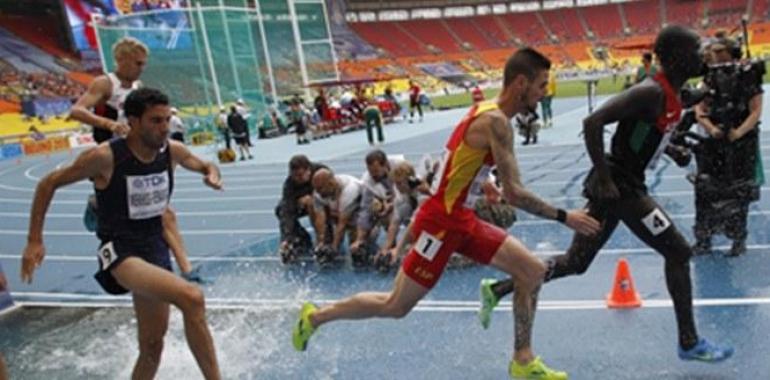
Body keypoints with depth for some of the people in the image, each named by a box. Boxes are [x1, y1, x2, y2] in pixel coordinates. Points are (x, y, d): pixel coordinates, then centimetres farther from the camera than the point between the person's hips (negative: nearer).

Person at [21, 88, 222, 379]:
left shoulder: (173, 151, -2)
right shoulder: (105, 157, -15)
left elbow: (205, 166, 19)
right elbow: (48, 184, -3)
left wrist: (212, 175, -6)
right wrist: (34, 240, -5)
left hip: (155, 248, 6)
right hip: (119, 251, -6)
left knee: (152, 347, 14)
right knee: (192, 298, -32)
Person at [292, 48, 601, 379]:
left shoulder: (487, 112, 9)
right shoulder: (496, 121, -21)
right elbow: (514, 193, -25)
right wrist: (564, 217, -17)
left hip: (461, 219, 10)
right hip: (442, 222, -9)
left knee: (533, 271, 6)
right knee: (396, 306, 4)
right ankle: (315, 316, 23)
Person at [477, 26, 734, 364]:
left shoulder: (670, 94, 12)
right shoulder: (651, 92, -19)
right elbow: (593, 122, -28)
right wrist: (604, 179, -27)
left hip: (623, 184, 10)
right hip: (619, 186, -10)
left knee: (574, 263, 14)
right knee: (678, 252, 0)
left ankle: (497, 289, 19)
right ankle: (689, 343, 14)